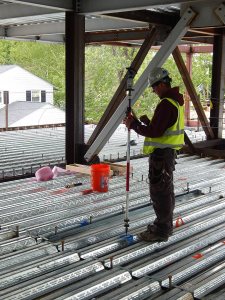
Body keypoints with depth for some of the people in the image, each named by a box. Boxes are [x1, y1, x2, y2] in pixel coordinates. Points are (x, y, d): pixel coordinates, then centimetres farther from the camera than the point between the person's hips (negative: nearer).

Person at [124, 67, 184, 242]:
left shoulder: (166, 104, -21)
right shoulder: (176, 101, 12)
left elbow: (154, 132, -24)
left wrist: (134, 125, -13)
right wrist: (148, 122, 7)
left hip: (161, 154, -11)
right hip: (168, 151, 11)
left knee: (159, 191, -3)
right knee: (167, 190, 19)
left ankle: (161, 231, 5)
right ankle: (165, 224, 32)